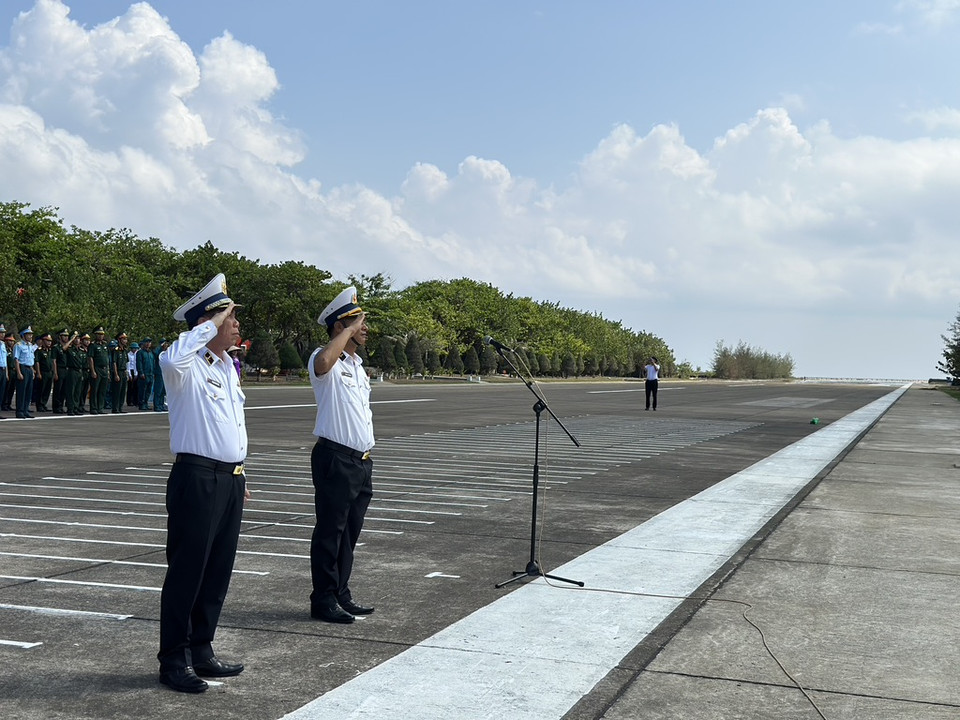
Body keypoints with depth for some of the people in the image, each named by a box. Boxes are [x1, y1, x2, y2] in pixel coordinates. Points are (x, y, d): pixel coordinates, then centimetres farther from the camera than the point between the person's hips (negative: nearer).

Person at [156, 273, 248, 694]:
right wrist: (210, 325, -26)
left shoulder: (228, 366, 16)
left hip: (230, 479, 8)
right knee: (187, 573, -1)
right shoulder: (188, 366, -11)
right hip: (197, 478, -8)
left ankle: (202, 652, 25)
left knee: (218, 572, 14)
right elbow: (171, 359, -38)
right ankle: (173, 662, 9)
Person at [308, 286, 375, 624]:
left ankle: (341, 595, 24)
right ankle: (323, 602, 6)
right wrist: (349, 329, -24)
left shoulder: (358, 365, 18)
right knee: (330, 532, -2)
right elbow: (323, 362, -38)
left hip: (361, 461, 9)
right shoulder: (328, 361, -10)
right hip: (335, 458, -9)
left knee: (350, 532, 14)